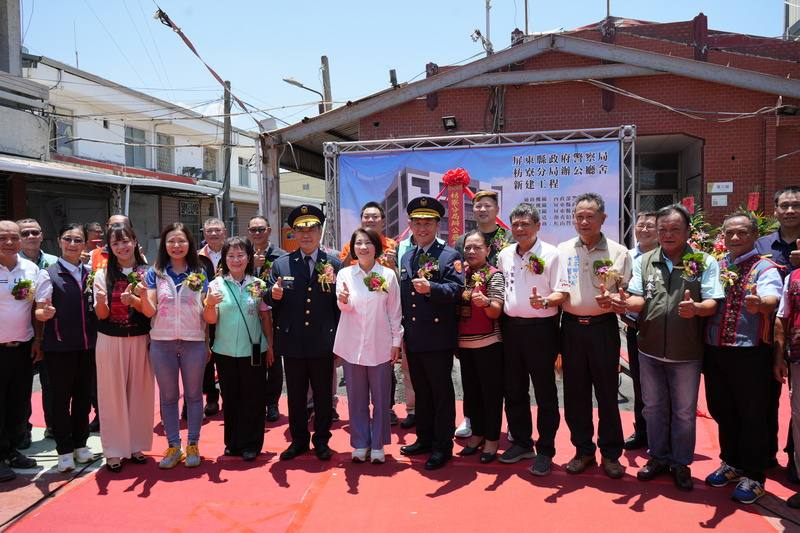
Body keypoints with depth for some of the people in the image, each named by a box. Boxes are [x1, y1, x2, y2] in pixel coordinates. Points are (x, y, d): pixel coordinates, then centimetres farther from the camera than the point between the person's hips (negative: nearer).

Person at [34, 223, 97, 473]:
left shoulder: (91, 274, 8)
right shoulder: (48, 274, -4)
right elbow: (40, 313, -8)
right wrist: (45, 312, -28)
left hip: (87, 346, 4)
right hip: (59, 346, -4)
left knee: (83, 395, 13)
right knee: (61, 397, 7)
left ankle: (80, 444, 28)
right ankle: (65, 451, 19)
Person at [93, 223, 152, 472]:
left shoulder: (146, 272, 0)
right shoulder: (103, 274, 2)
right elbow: (102, 314, -1)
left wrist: (133, 299, -22)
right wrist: (101, 301, -23)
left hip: (140, 340, 0)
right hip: (110, 341, 0)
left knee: (139, 393, 8)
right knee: (112, 395, 5)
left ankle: (136, 446, 23)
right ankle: (114, 451, 16)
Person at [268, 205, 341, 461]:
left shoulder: (334, 264, 0)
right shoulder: (280, 265, 4)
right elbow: (272, 304, 2)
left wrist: (334, 285, -17)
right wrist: (274, 296, -16)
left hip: (323, 343, -1)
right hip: (292, 342, 1)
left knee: (323, 394, 11)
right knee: (295, 395, 14)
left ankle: (321, 440, 29)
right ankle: (299, 440, 31)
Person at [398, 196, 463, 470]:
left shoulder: (450, 256, -5)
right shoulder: (406, 257, 15)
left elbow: (456, 289, -18)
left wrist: (430, 288, -35)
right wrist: (402, 330, 15)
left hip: (438, 338, -6)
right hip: (413, 338, 6)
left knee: (441, 392, 3)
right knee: (421, 391, 17)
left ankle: (443, 446, 15)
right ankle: (424, 439, 31)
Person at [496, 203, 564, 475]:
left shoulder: (551, 254, -6)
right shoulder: (504, 255, 10)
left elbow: (562, 293, -11)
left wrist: (544, 302, -30)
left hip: (541, 329, -5)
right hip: (511, 328, 6)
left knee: (545, 392, 4)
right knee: (514, 390, 14)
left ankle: (545, 451, 17)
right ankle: (522, 443, 30)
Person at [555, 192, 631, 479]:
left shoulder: (618, 252, 1)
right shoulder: (562, 250, 6)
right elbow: (557, 293, 10)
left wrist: (612, 300, -18)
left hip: (603, 327, -2)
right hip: (571, 326, 2)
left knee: (607, 391, 4)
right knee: (575, 391, 8)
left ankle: (611, 453, 20)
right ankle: (583, 450, 23)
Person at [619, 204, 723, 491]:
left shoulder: (705, 262, -3)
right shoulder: (644, 262, 3)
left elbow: (712, 303, -8)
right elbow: (639, 299, -3)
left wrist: (696, 308, -30)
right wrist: (626, 303, -26)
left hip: (686, 352, -2)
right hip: (650, 349, 2)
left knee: (684, 412, 10)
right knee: (654, 407, 15)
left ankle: (681, 464, 28)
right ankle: (658, 457, 33)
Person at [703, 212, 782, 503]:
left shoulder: (764, 268, -7)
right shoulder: (715, 266, 10)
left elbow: (771, 299, -26)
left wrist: (760, 303, -48)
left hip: (750, 353, -5)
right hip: (714, 351, 5)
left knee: (752, 415, 6)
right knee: (722, 411, 17)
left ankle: (752, 476, 22)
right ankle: (731, 463, 36)